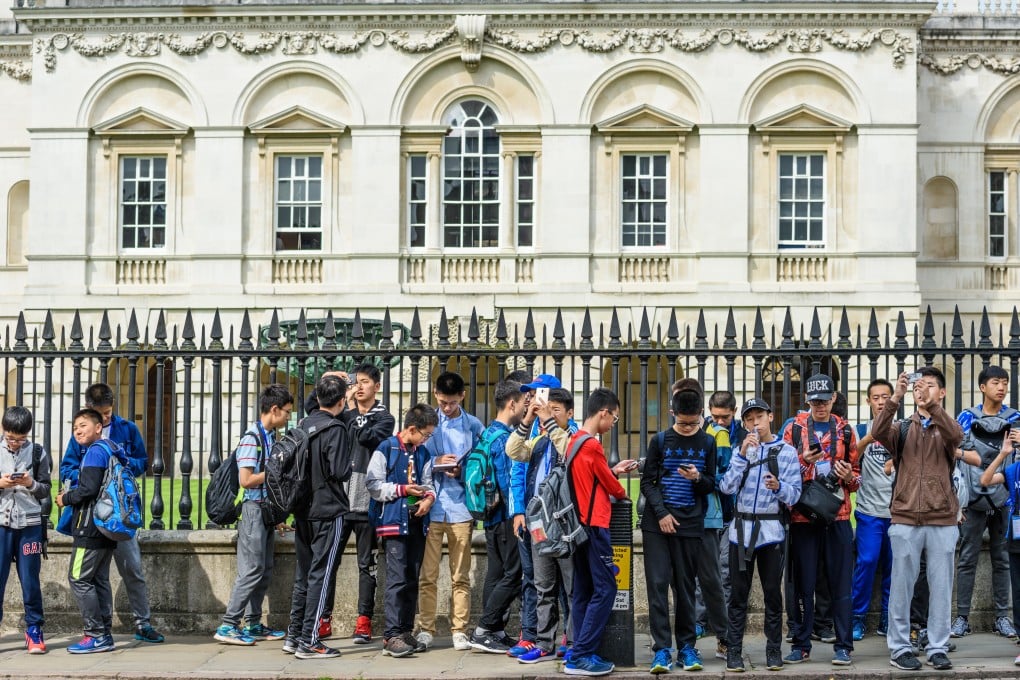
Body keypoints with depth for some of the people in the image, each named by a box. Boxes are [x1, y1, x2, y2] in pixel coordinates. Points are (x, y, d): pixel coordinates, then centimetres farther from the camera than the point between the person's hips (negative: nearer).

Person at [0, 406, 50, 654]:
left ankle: (34, 630, 12)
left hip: (29, 524, 0)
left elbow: (45, 490, 5)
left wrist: (31, 484, -14)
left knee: (30, 580, 3)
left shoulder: (38, 453, 3)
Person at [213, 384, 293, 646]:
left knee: (264, 571, 11)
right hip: (253, 509, -9)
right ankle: (228, 626, -4)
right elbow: (246, 480, -19)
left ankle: (253, 624, 18)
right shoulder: (252, 437, -14)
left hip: (267, 510, 9)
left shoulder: (271, 436, 12)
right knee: (251, 571, -8)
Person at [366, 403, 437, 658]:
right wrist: (403, 489, -13)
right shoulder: (386, 449, -5)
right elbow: (374, 485, -8)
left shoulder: (423, 453, 15)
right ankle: (392, 636, -10)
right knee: (398, 578, -12)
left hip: (417, 522, 7)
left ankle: (406, 631, 17)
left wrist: (429, 496, -4)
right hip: (394, 521, -7)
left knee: (412, 580, 9)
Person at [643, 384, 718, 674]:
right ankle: (662, 648, -3)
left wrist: (697, 478, -15)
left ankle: (686, 646, 13)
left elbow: (712, 485, 7)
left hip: (690, 525, 1)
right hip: (657, 522, -1)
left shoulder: (708, 443, 5)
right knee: (658, 584, -5)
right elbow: (647, 481, 1)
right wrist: (661, 513, -11)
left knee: (685, 587, 5)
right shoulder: (660, 440, 1)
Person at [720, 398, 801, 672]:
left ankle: (774, 650, 14)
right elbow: (727, 487, -6)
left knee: (772, 592, 4)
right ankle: (734, 652, 7)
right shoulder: (741, 450, 9)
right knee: (738, 594, 3)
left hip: (772, 530, -1)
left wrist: (778, 487, -25)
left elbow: (794, 495, -4)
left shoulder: (787, 452, 3)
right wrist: (743, 455, -15)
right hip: (742, 528, 2)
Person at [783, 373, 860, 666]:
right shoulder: (794, 429, 4)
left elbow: (856, 475, 14)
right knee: (803, 584, 4)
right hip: (803, 517, -1)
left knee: (841, 583, 2)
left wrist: (849, 477, -9)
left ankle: (843, 645, 10)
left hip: (838, 517, 1)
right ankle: (801, 644, 12)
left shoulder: (845, 431, 8)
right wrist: (802, 461, -14)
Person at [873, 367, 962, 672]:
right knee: (901, 586, 3)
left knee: (940, 587, 4)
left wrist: (932, 405, -31)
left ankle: (938, 649, 13)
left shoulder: (947, 428, 9)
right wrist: (895, 398, -26)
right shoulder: (902, 429, 10)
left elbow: (957, 436, -17)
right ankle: (899, 648, 9)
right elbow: (878, 432, -12)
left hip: (942, 521, 0)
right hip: (905, 520, 0)